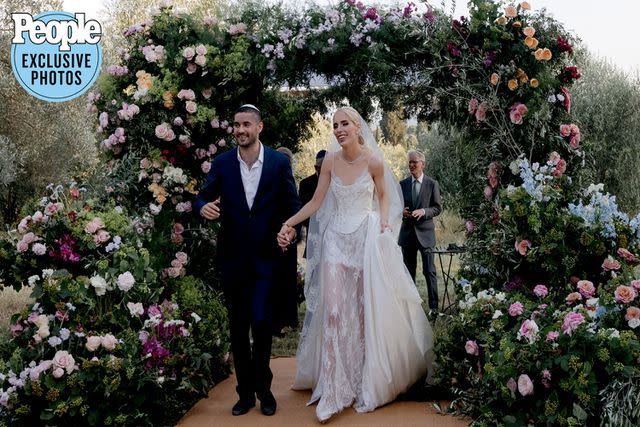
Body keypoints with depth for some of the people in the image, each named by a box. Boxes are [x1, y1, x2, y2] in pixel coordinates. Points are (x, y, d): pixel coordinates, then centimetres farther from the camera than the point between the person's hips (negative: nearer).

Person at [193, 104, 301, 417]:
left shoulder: (279, 162, 0)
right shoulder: (221, 163, 2)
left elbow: (292, 203, 3)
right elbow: (203, 197, 1)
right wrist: (204, 207, -22)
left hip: (265, 256, -2)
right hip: (232, 256, 2)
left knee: (261, 322, -7)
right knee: (238, 327, 9)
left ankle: (263, 388, 15)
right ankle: (245, 391, 22)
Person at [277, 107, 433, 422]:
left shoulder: (373, 161, -6)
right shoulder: (330, 160, 0)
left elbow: (384, 196, 9)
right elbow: (316, 201, 2)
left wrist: (385, 221, -8)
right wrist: (290, 223, -8)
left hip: (367, 239, -2)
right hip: (336, 239, 2)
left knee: (367, 311, 4)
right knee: (334, 311, -4)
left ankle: (367, 383, 19)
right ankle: (333, 391, 1)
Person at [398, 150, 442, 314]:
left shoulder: (432, 184, 0)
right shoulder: (402, 184, 8)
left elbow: (438, 207, -1)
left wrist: (423, 211, -18)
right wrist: (402, 211, -10)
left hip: (425, 231, -3)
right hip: (407, 231, 3)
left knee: (429, 271, -3)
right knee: (409, 270, 11)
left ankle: (434, 306, 5)